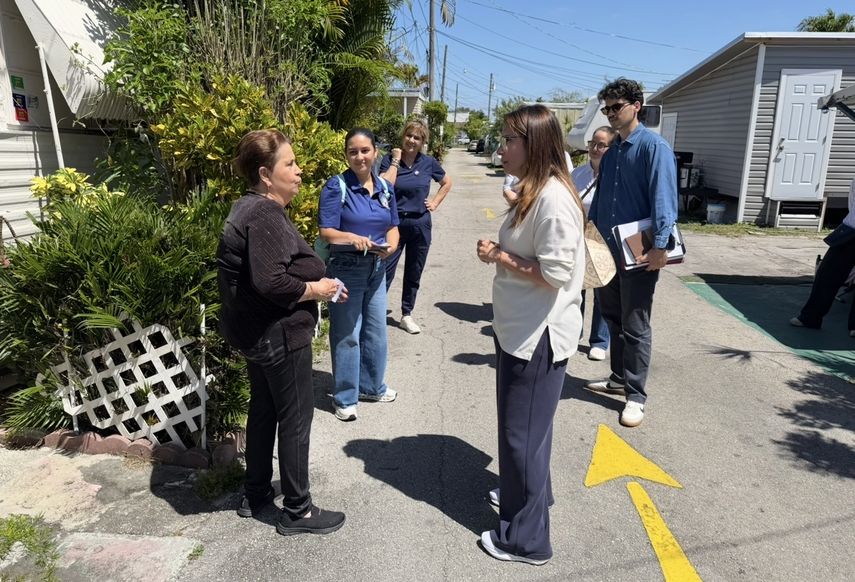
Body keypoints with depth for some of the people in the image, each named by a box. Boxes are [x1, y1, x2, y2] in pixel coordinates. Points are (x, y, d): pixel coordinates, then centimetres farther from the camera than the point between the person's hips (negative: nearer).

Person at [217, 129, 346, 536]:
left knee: (263, 410, 20)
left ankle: (254, 494, 36)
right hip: (280, 334, -11)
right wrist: (315, 289, -16)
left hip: (256, 331, 11)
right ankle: (296, 510, 18)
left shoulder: (252, 208, 11)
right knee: (295, 418, 2)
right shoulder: (264, 216, -22)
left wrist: (316, 282, 7)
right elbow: (270, 282, -31)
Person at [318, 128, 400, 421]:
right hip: (346, 270, -6)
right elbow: (326, 232, -16)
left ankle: (372, 386, 36)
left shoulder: (385, 187, 6)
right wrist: (353, 238, -34)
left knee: (376, 331, 17)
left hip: (377, 269, 6)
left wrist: (390, 245, -12)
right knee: (347, 335, 2)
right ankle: (345, 398, 18)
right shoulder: (336, 186, -12)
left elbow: (393, 227, 10)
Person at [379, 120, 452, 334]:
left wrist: (435, 203, 5)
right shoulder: (390, 159, -6)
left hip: (421, 225, 3)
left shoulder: (429, 162, 0)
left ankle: (407, 315, 27)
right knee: (385, 272, 0)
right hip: (394, 223, -2)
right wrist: (395, 160, -17)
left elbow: (447, 182, 16)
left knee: (413, 274, 13)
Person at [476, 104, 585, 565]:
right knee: (521, 426, 24)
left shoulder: (554, 198, -22)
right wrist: (499, 250, 1)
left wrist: (502, 259, -15)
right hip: (520, 329, 10)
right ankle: (526, 491, 46)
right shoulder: (533, 192, 10)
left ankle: (526, 538, 21)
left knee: (523, 433, 3)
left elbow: (555, 273, -26)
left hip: (538, 335, -10)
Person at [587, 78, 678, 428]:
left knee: (635, 327, 1)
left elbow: (663, 198, -18)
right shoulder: (610, 152, 12)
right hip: (608, 249, 8)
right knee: (612, 318, 16)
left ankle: (635, 395, 13)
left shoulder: (654, 147, -11)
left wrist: (660, 245, -25)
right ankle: (618, 379, 32)